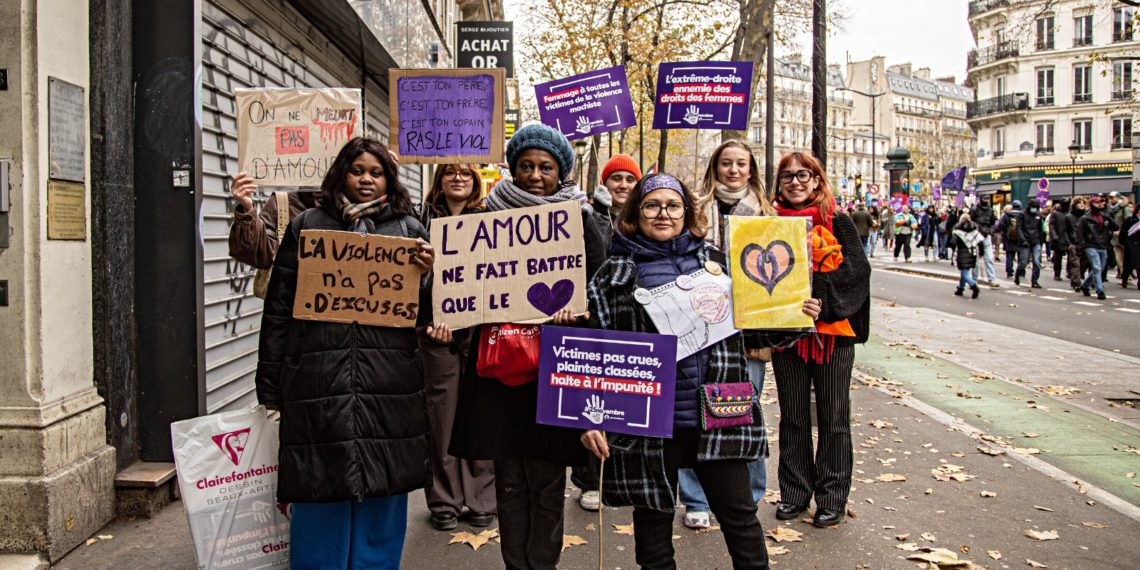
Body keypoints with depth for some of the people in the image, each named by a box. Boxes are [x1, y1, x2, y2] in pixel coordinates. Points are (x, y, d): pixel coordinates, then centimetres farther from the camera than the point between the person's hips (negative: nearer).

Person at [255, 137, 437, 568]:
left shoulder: (408, 229, 12)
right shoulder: (307, 226, 9)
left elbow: (422, 314, 10)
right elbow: (278, 310, 8)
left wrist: (427, 273, -11)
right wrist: (270, 388, 4)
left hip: (388, 385, 1)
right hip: (318, 383, -1)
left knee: (382, 493, 8)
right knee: (321, 495, 5)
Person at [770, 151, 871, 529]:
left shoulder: (838, 223, -1)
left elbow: (855, 271, -10)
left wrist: (821, 298, -24)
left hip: (832, 331, -2)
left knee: (833, 418, 6)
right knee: (792, 416, 11)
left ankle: (832, 497, 19)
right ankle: (794, 493, 23)